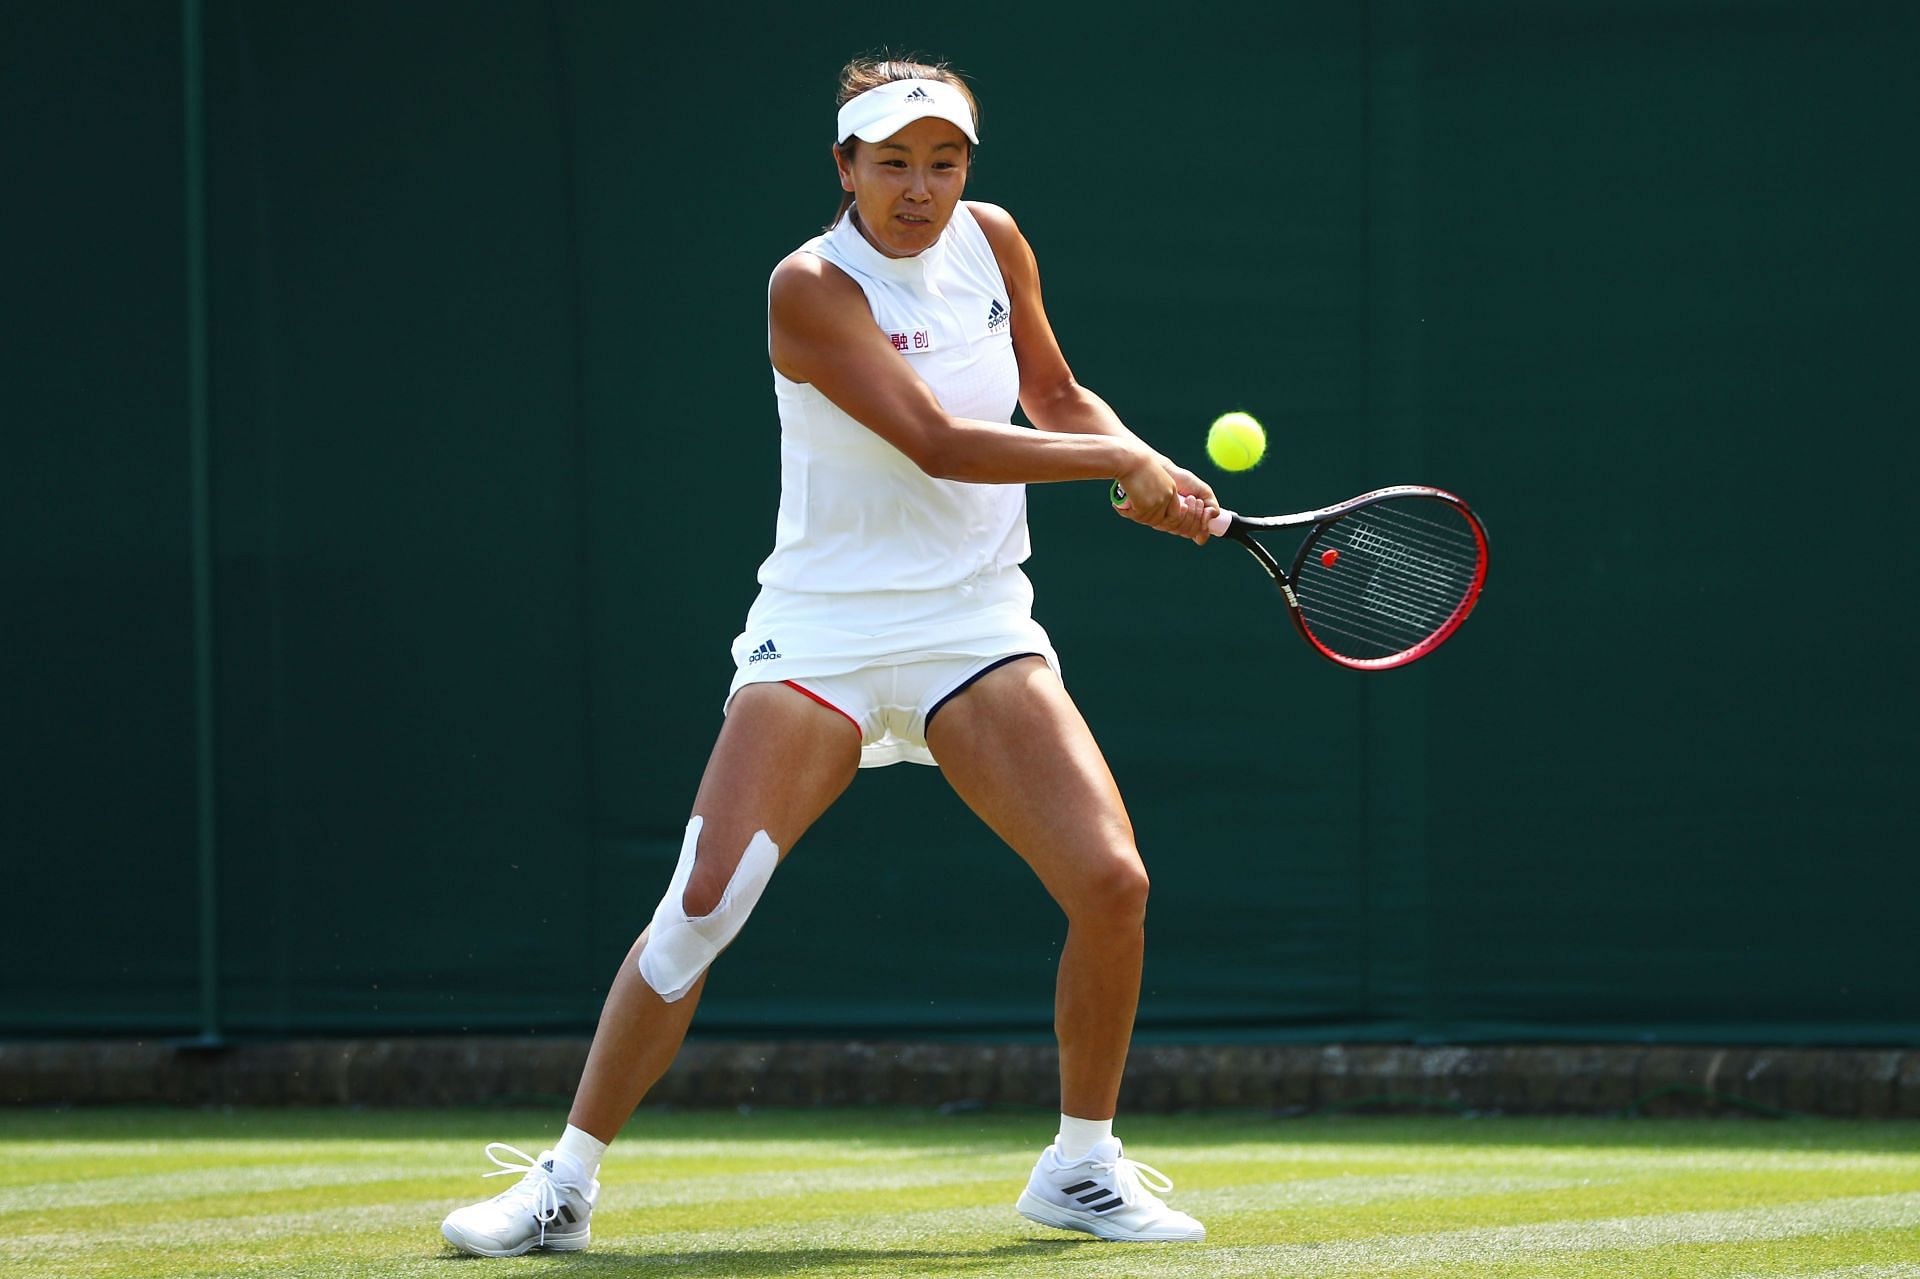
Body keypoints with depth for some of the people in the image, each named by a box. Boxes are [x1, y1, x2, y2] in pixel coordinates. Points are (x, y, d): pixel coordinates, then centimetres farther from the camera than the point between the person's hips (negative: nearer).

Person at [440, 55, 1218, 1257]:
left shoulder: (990, 242, 4)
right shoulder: (813, 288, -14)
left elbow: (1059, 399, 19)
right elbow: (938, 444, -23)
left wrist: (1157, 477, 1)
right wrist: (1122, 460, -17)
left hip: (977, 629, 4)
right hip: (823, 634, -4)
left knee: (1112, 882, -12)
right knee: (700, 905, -14)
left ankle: (1083, 1166, 8)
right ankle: (565, 1182, -1)